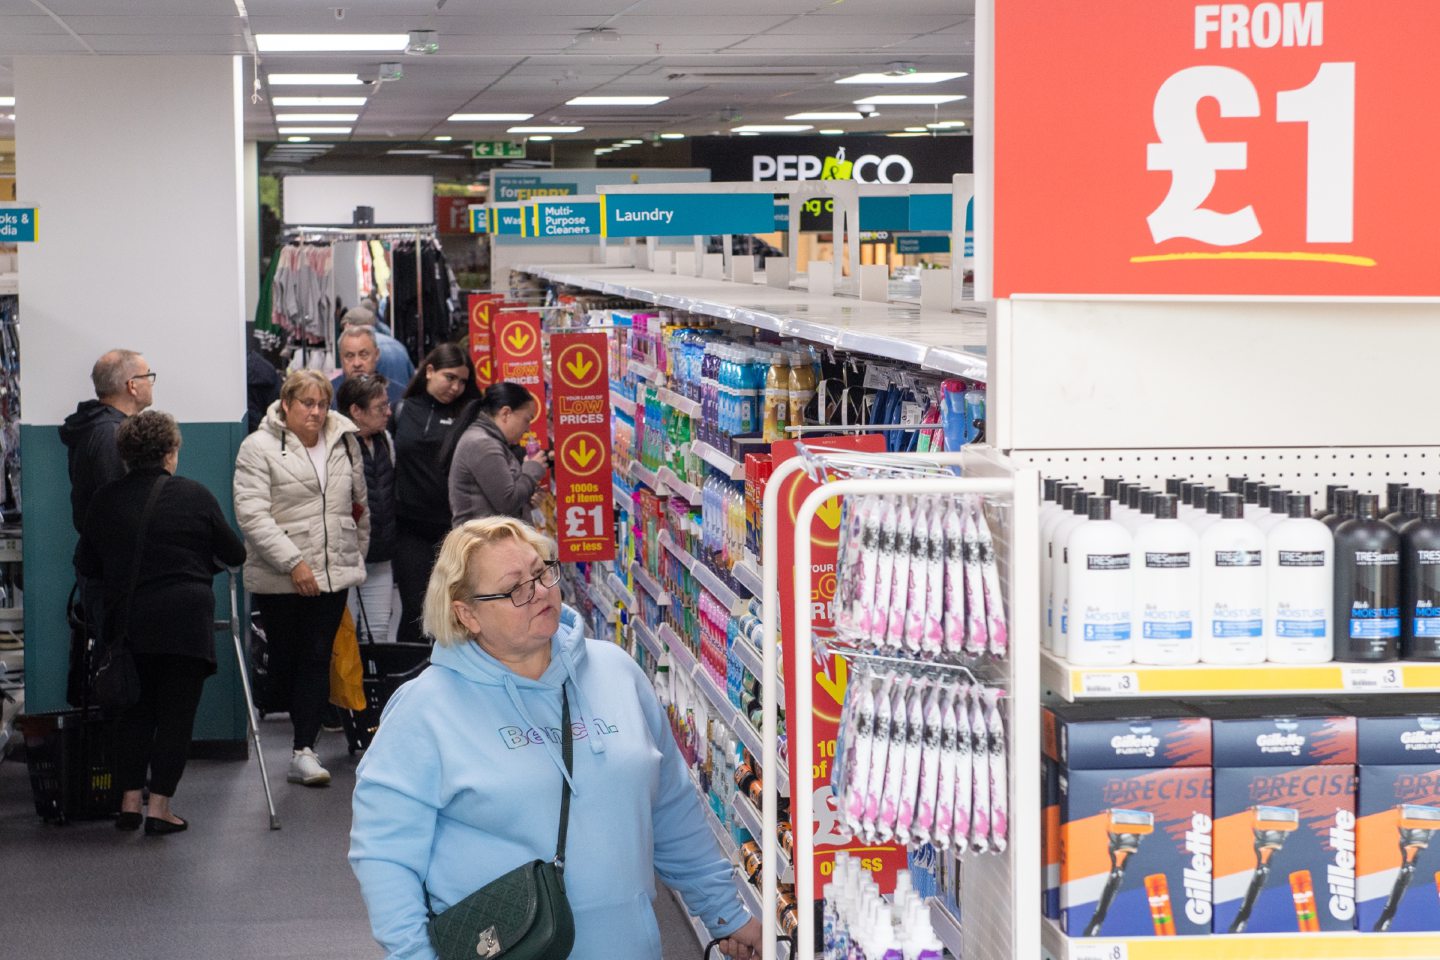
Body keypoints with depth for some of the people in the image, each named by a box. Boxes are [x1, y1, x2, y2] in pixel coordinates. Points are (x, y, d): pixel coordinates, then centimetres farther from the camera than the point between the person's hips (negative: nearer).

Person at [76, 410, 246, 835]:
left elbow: (87, 565, 11)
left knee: (136, 710, 15)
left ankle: (129, 801, 13)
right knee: (176, 712, 3)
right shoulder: (194, 496, -4)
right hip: (186, 621, -3)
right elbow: (234, 554, 5)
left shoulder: (104, 500, 4)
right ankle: (160, 805, 1)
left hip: (128, 621, 3)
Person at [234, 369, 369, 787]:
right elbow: (252, 515, -14)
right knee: (285, 659, 8)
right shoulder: (259, 448, -7)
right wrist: (293, 563, -19)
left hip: (332, 572, 3)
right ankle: (307, 730, 30)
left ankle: (304, 750, -5)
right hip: (278, 577, -3)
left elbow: (359, 504, 21)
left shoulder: (344, 443, 9)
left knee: (317, 659, -3)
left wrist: (358, 553, 17)